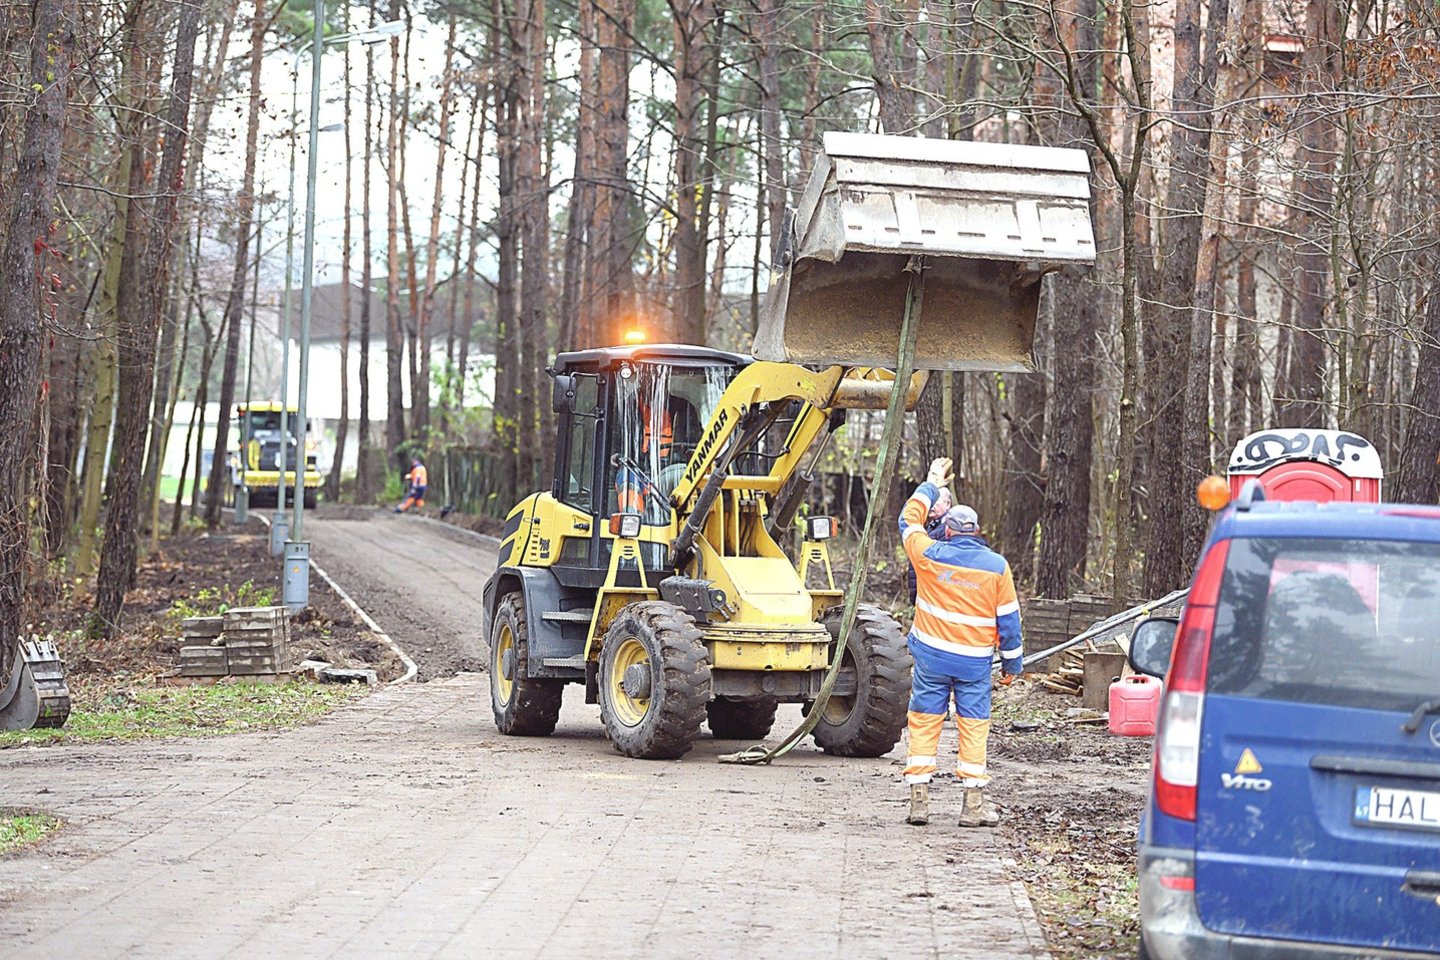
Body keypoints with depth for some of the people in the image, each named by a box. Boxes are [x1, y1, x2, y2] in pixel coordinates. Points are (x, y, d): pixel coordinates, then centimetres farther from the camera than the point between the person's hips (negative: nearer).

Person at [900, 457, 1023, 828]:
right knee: (974, 727, 6)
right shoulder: (996, 566, -2)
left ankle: (919, 799, 3)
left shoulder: (930, 555, -4)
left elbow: (909, 520, 15)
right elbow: (1008, 618, 1)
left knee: (924, 723, 6)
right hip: (975, 661, 0)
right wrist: (1012, 662, 11)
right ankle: (974, 804, 4)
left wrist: (932, 486, 27)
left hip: (932, 655, 0)